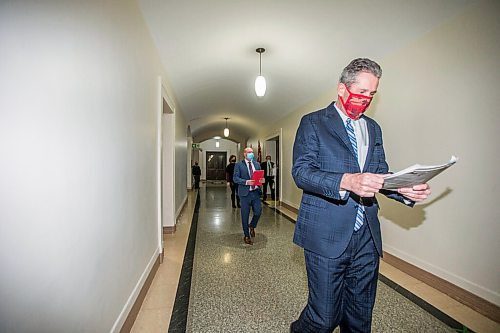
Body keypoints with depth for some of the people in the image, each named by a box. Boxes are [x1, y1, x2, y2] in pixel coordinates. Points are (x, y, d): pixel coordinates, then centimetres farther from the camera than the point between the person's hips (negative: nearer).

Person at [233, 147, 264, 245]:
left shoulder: (257, 164, 13)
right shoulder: (239, 165, -2)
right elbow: (235, 178, -9)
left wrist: (262, 180, -8)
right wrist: (246, 182, -23)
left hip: (256, 192, 4)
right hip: (245, 193, -4)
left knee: (258, 212, 0)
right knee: (245, 215, 5)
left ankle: (252, 226, 32)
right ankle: (246, 236, 22)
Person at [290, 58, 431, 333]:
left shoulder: (373, 128, 16)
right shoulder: (313, 123, -2)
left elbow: (380, 173, 16)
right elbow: (300, 171, -13)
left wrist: (405, 189, -6)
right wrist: (346, 181, -28)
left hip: (367, 237, 6)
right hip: (327, 235, -5)